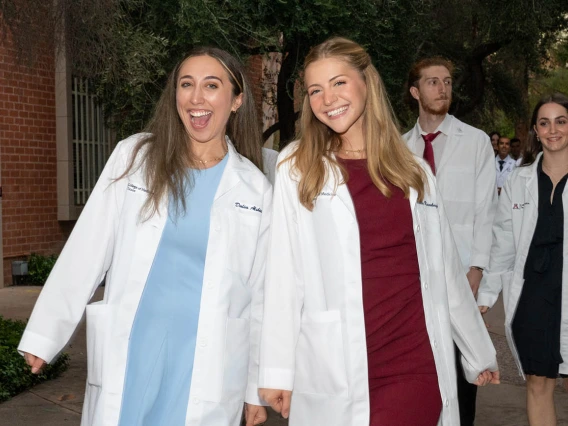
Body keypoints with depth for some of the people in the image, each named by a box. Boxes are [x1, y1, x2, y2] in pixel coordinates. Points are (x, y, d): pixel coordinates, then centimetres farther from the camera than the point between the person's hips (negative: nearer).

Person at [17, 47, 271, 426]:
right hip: (129, 354, 0)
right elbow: (87, 250, 2)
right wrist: (43, 334, 0)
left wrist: (258, 387, 8)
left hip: (207, 367, 0)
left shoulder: (256, 189, 1)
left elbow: (260, 295, 6)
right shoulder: (135, 157, 0)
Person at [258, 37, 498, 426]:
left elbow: (446, 271, 15)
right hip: (332, 372, -1)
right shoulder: (296, 168, 1)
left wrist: (480, 354, 20)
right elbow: (284, 272, -2)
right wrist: (277, 370, -5)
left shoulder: (414, 171, 9)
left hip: (417, 365, 2)